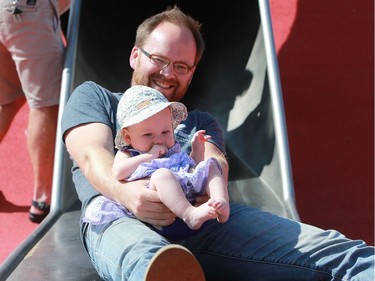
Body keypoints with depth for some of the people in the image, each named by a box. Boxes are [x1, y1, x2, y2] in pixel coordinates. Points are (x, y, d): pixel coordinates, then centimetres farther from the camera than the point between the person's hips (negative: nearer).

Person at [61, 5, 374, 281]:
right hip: (119, 215, -3)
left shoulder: (200, 122, 35)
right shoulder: (93, 96, 27)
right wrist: (124, 191, -19)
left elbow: (217, 163, 12)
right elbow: (93, 154, 6)